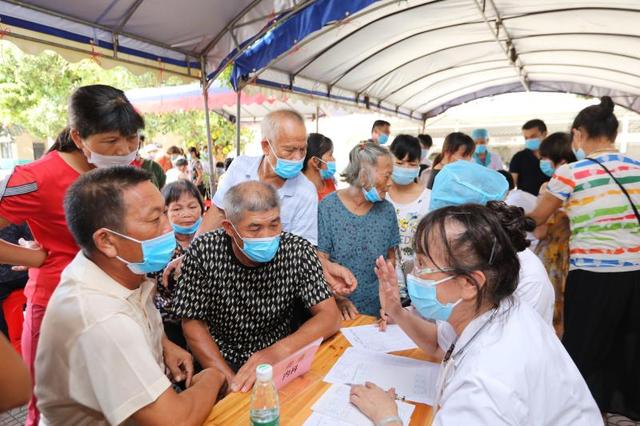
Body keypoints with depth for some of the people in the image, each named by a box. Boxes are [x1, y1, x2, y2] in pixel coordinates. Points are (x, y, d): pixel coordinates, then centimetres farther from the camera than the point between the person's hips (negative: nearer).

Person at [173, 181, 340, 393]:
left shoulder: (299, 250, -13)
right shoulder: (203, 251, -13)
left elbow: (330, 317, -13)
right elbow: (193, 323, -5)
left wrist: (279, 350, -30)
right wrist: (230, 380, -16)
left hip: (278, 361, 1)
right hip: (219, 364, 0)